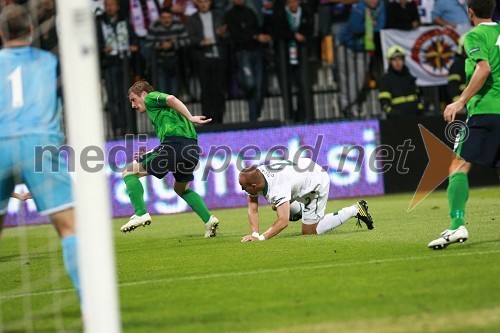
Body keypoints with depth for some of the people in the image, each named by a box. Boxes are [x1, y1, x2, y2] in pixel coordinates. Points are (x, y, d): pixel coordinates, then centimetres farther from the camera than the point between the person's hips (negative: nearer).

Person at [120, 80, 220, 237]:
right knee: (181, 189, 32)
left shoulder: (151, 98, 10)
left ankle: (141, 214, -11)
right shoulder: (161, 107, 34)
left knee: (129, 172, 4)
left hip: (174, 143, -9)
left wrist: (190, 118, -12)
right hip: (192, 148, 9)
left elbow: (171, 99, -11)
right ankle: (209, 220, 13)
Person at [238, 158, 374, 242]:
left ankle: (354, 210, 2)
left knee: (309, 231, -4)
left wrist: (261, 237, -54)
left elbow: (284, 221, -48)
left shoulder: (277, 188, -42)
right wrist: (254, 234, -27)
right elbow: (252, 209, -15)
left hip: (317, 181, -8)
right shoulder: (255, 177, -19)